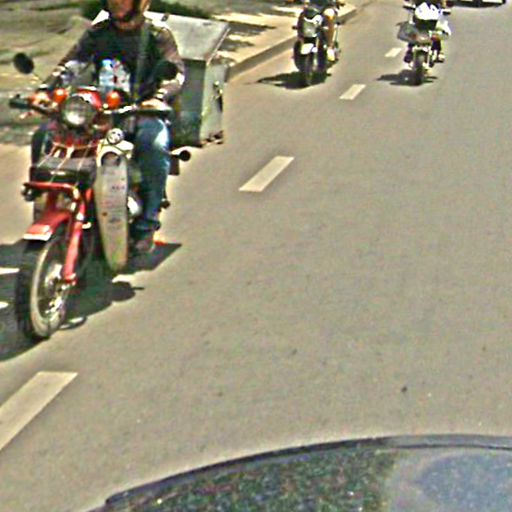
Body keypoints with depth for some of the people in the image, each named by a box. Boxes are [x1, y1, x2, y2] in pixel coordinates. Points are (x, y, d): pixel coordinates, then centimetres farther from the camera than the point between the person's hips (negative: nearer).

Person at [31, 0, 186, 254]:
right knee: (43, 136, -14)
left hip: (142, 111, -4)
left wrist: (160, 97, -33)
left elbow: (176, 70, -11)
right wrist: (45, 90, -18)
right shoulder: (97, 33, 13)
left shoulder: (158, 34, 3)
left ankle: (146, 224, -26)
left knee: (154, 145, -38)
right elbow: (70, 62, 2)